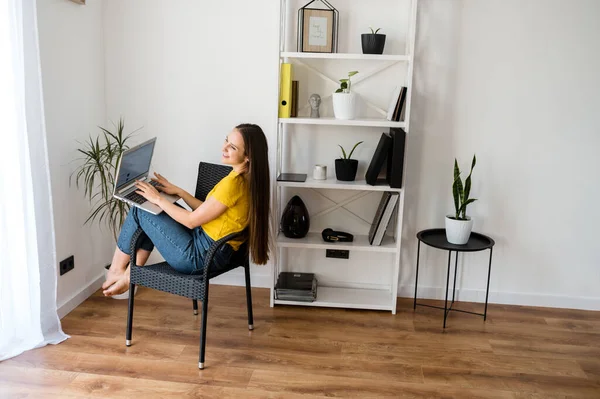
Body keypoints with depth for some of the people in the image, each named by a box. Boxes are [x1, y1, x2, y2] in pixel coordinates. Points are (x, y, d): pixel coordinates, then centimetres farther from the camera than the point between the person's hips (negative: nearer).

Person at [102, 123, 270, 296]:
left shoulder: (233, 184, -25)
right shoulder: (246, 180, 4)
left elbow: (192, 220, -17)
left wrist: (158, 199, -7)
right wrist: (178, 191, 12)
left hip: (201, 256, -9)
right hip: (211, 249, 10)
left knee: (139, 211, 1)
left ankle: (116, 271, 21)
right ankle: (130, 275, 16)